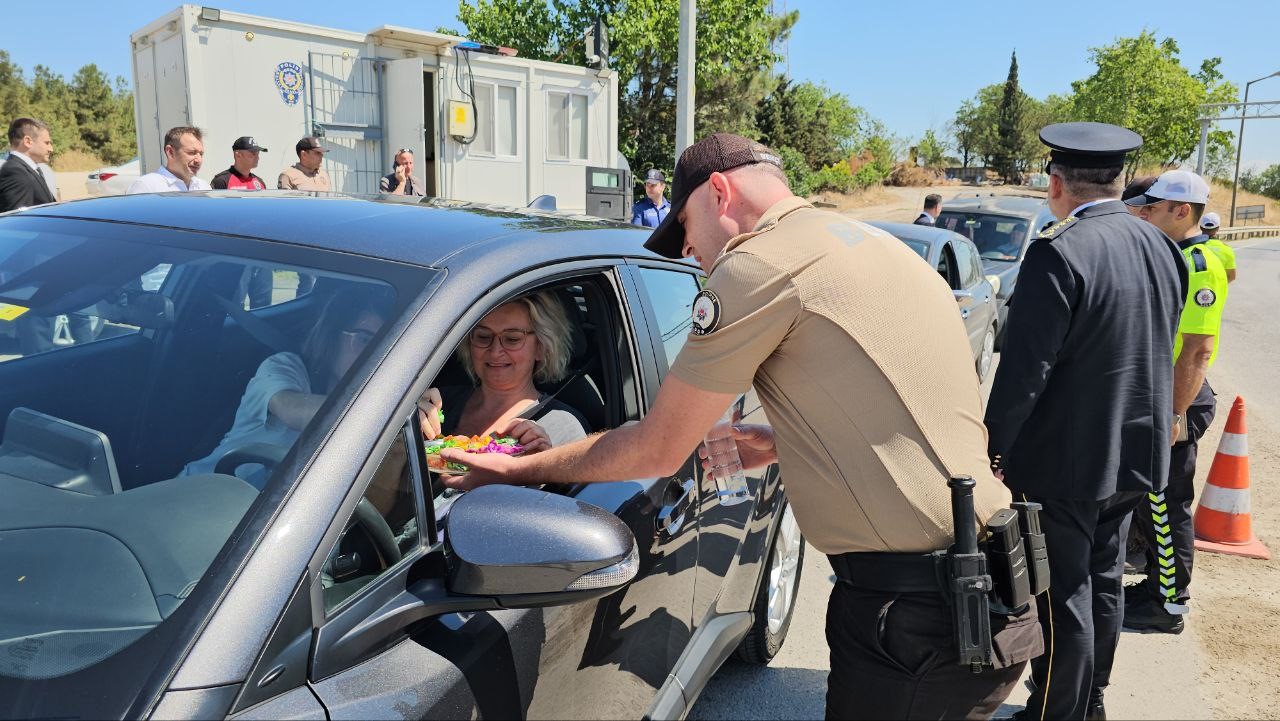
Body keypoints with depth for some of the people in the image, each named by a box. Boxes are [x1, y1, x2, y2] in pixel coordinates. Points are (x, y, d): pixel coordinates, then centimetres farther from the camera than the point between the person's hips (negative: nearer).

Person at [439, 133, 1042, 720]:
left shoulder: (757, 264, -13)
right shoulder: (876, 245, 14)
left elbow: (657, 451, -7)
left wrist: (514, 470, 5)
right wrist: (782, 445, 22)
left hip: (913, 620, -9)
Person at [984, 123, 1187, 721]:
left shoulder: (1057, 254, -22)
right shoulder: (1161, 247, 3)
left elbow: (1025, 370, -22)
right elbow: (1163, 351, 13)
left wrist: (993, 448, -12)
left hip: (1065, 463, -8)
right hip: (1137, 456, 8)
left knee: (1062, 599, 6)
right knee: (1104, 582, 22)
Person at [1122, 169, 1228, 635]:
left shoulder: (1199, 266, -19)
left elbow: (1199, 349, -24)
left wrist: (1175, 415, -24)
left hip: (1176, 403, -10)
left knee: (1167, 506, 1)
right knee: (1150, 502, 18)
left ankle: (1168, 605, 14)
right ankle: (1157, 583, 32)